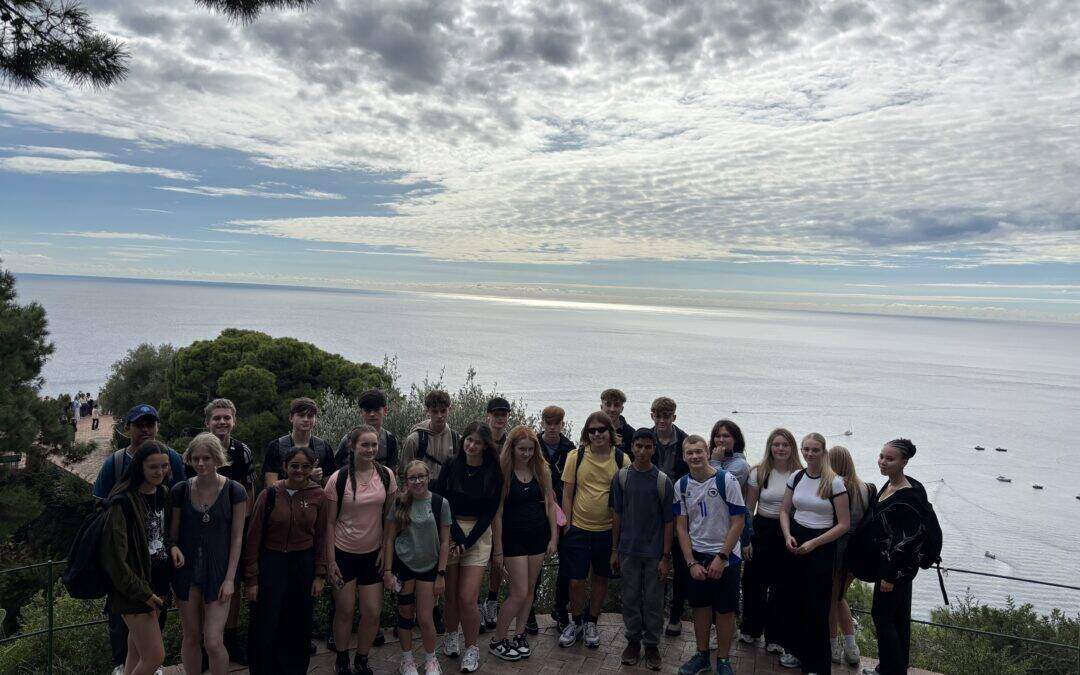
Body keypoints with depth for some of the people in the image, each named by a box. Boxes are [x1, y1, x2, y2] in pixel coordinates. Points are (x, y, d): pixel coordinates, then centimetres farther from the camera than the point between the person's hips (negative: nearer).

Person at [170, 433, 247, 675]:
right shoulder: (180, 491, -2)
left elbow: (237, 537, -5)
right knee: (191, 637, 11)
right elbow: (172, 534, 6)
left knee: (213, 641, -7)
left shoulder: (234, 491, -8)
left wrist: (230, 578, -8)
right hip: (187, 570, 3)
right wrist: (173, 549, -16)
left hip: (218, 571, -2)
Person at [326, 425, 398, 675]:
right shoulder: (338, 479, -11)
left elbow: (389, 515, 4)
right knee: (345, 610, 8)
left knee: (373, 612, 3)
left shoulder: (386, 475, -4)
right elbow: (330, 522, -6)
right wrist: (330, 560, -8)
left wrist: (385, 548, 0)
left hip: (373, 553, 2)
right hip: (343, 552, -2)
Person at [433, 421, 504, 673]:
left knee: (467, 597, -6)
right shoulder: (450, 467, -4)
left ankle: (472, 648, 15)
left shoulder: (493, 473, -4)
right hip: (449, 532, 1)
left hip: (478, 536, -1)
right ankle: (451, 634, 34)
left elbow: (489, 513, -3)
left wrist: (467, 542, -9)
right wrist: (457, 537, -12)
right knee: (451, 594, 7)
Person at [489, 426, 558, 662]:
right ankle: (497, 640, 14)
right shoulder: (503, 471, -11)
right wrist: (498, 545, -10)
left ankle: (519, 636, 27)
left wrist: (554, 537, 3)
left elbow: (550, 503, 5)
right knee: (519, 593, -2)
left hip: (538, 534, 4)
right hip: (514, 536, -4)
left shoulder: (542, 470, 0)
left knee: (529, 589, 11)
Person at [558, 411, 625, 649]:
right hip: (578, 528, -1)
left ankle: (591, 623, 34)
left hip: (608, 529, 1)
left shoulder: (621, 459, -4)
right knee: (575, 581, 4)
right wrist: (566, 524, -2)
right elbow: (567, 494, 0)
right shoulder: (576, 456, -5)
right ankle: (576, 622, 28)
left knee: (601, 578, 14)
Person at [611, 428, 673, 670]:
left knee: (654, 600, 7)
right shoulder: (622, 476, -2)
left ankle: (652, 644, 23)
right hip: (628, 549, 2)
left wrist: (665, 556, -7)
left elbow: (668, 521, -5)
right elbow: (617, 514, 5)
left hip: (654, 552, -2)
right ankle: (633, 640, 27)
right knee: (630, 598, 11)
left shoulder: (662, 481, -8)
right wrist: (614, 550, 5)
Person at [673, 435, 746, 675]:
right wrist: (692, 563, -5)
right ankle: (702, 656, 29)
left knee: (724, 610, 5)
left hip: (725, 556, -3)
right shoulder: (681, 485, -1)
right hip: (696, 556, 3)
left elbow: (738, 522, -11)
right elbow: (681, 527, 3)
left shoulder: (726, 481, -13)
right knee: (700, 607, 13)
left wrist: (721, 558, -14)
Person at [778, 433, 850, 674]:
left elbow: (844, 524, -11)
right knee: (793, 599, 10)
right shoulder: (796, 477, 1)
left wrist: (814, 543, -16)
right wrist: (788, 535, -7)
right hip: (795, 543, 4)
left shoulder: (835, 483, -13)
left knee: (816, 605, 2)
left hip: (822, 546, -4)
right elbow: (784, 510, 11)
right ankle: (795, 650, 30)